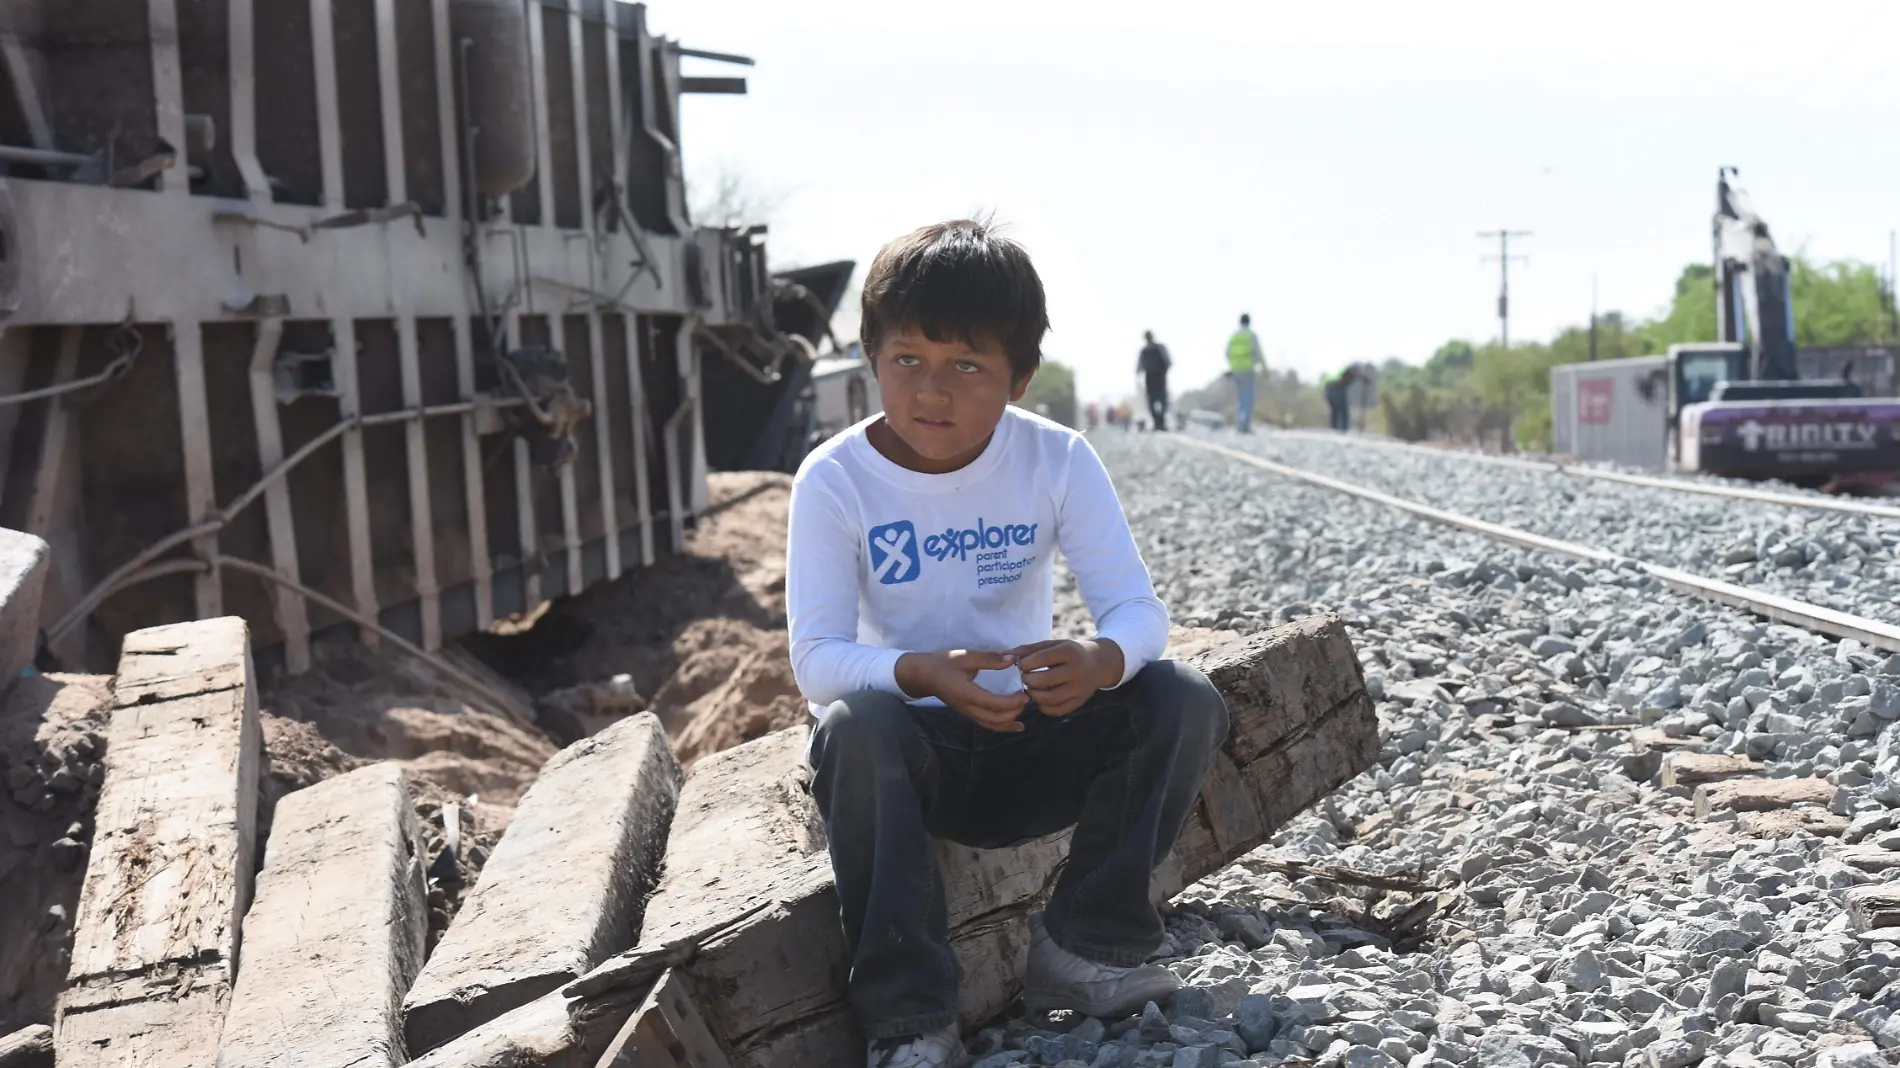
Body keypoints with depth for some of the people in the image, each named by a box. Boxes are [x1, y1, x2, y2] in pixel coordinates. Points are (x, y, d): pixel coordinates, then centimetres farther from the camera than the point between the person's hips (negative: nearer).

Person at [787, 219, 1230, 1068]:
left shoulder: (1058, 461, -7)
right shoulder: (835, 480, -12)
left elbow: (1138, 607, -13)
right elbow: (815, 658, -19)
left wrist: (1099, 662, -39)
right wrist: (922, 673, -40)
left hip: (1033, 742, 2)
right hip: (912, 752, -2)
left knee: (1185, 702, -21)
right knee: (855, 726, -36)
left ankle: (1084, 947, -9)